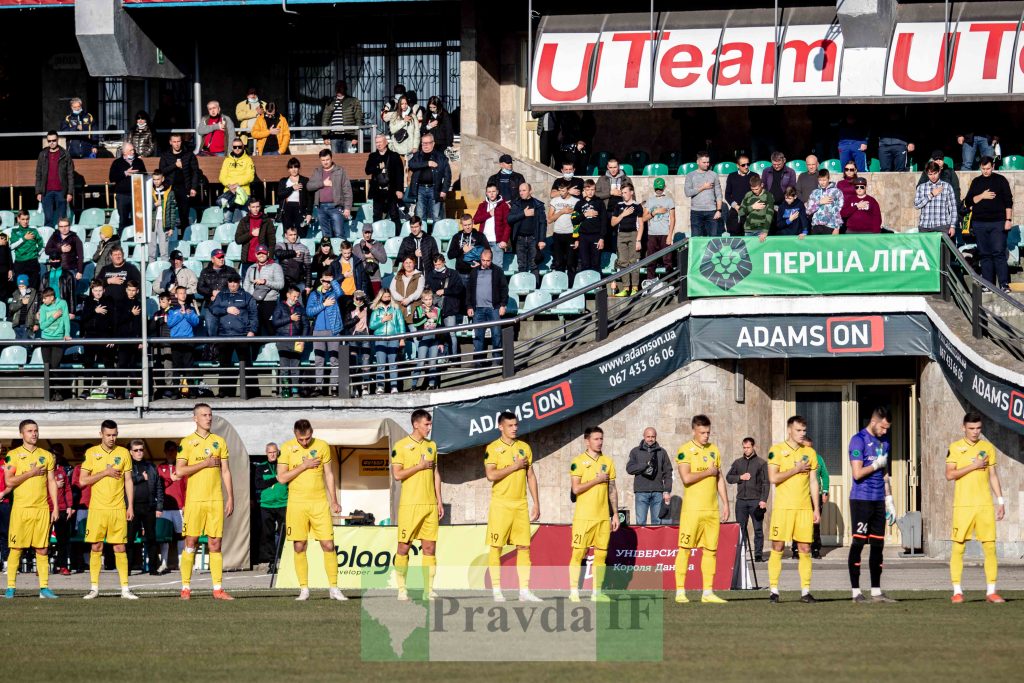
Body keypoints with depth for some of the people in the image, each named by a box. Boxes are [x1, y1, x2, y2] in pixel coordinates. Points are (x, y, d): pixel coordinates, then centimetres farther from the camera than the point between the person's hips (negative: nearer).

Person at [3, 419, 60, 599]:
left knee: (42, 549, 1)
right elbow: (9, 481, -6)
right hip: (21, 508, -3)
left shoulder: (47, 456, 11)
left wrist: (55, 507, 7)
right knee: (16, 549, -3)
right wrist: (31, 473, -12)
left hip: (42, 508, 3)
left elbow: (52, 482, 13)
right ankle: (11, 587, 1)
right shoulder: (13, 455, 2)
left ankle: (44, 587, 3)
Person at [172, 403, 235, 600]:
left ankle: (218, 589, 2)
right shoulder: (186, 442, 2)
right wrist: (205, 463, -11)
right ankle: (186, 587, 3)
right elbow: (179, 471, -6)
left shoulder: (219, 441, 11)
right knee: (190, 543, -1)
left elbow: (225, 471, 12)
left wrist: (230, 497, 6)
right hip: (194, 500, -3)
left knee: (215, 543, 1)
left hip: (216, 499, 3)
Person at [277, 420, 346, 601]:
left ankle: (333, 588, 4)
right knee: (299, 547, 0)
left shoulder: (322, 446, 3)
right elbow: (282, 478, -6)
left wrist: (334, 501, 6)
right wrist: (304, 466, -12)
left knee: (328, 545, -3)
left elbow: (329, 475, 10)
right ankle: (304, 589, 7)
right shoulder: (287, 448, -1)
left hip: (320, 503, 1)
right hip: (297, 503, -1)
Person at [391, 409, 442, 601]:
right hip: (410, 504, -5)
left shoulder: (431, 446, 14)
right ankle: (401, 589, 4)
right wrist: (420, 466, -12)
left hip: (430, 504, 5)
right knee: (404, 547, -2)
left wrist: (439, 501, 14)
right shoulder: (401, 446, -4)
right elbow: (397, 474, -9)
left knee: (430, 547, 1)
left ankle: (429, 589, 4)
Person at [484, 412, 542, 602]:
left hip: (521, 504, 4)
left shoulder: (525, 447, 11)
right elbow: (491, 475, -15)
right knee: (496, 546, -3)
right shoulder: (493, 448, -3)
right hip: (500, 504, -4)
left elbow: (531, 476, 14)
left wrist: (536, 504, 10)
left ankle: (524, 591, 4)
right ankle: (496, 590, 1)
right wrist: (514, 466, -13)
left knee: (524, 546, 1)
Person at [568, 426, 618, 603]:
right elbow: (576, 489, -11)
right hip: (583, 515, -4)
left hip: (603, 516, 4)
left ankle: (597, 592, 9)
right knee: (578, 553, -5)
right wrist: (597, 480, -11)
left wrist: (615, 514, 12)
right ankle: (574, 591, -3)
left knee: (601, 553, 3)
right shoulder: (578, 462, -3)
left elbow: (612, 490, 15)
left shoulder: (607, 462, 12)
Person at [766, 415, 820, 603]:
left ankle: (805, 591, 4)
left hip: (804, 507, 4)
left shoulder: (809, 452, 12)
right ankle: (774, 590, 0)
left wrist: (816, 508, 10)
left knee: (805, 549, 1)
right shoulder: (777, 450, -1)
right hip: (783, 507, -4)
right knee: (778, 547, -4)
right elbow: (773, 477, -11)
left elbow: (813, 481, 14)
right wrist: (796, 469, -9)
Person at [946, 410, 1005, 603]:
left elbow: (993, 475, 14)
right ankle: (957, 591, 3)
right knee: (958, 547, -3)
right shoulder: (955, 448, 3)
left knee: (990, 547, -3)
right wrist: (973, 465, -12)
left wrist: (1000, 501, 8)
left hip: (985, 505, 2)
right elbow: (949, 475, -6)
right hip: (963, 505, -2)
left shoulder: (988, 448, 11)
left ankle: (991, 591, 1)